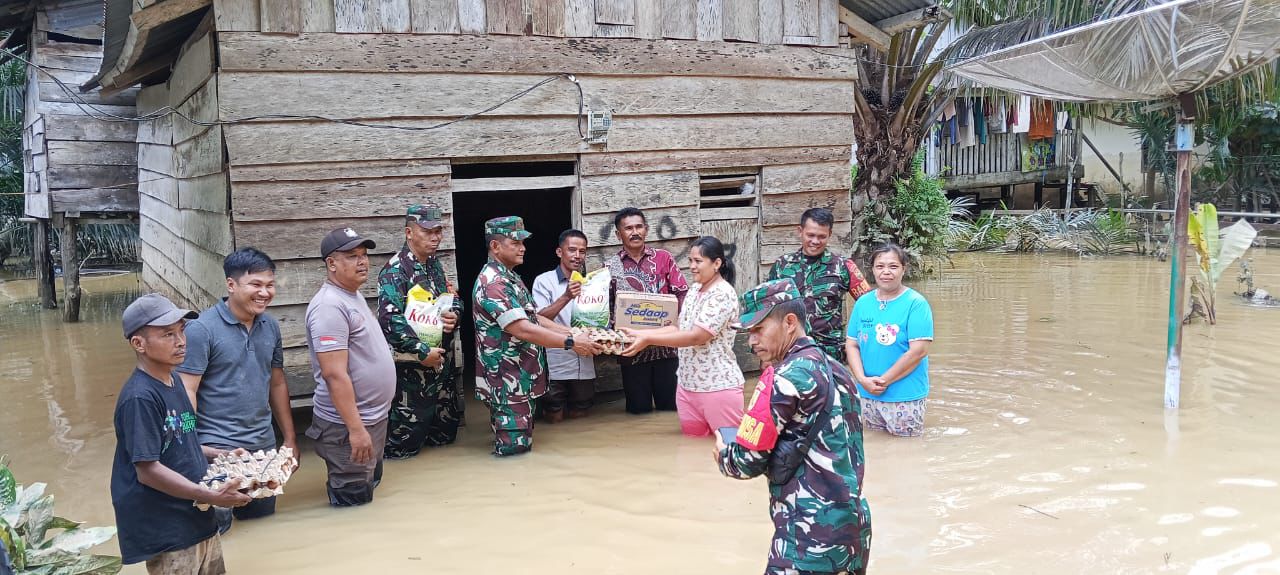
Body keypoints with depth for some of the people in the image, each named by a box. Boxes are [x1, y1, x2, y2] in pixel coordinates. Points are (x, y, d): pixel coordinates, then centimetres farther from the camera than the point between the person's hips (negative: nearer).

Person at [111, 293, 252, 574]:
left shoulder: (173, 381, 7)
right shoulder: (140, 398, -21)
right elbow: (148, 470, -23)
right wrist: (212, 497, -24)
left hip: (199, 520, 9)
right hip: (167, 533, -9)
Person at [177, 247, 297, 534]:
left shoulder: (270, 326, 6)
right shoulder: (201, 330, -13)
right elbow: (186, 392, -13)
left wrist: (290, 438, 15)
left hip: (264, 445, 6)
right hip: (217, 449, -6)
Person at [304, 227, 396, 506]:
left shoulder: (354, 296, 10)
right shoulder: (330, 305, -21)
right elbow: (335, 374, -26)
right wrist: (356, 428, -27)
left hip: (373, 417, 10)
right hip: (348, 425, -10)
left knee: (371, 484, 24)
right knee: (354, 502, 2)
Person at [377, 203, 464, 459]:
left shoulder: (435, 264, 11)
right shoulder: (395, 270, -15)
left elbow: (452, 299, 22)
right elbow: (390, 318, -24)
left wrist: (454, 314, -2)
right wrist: (423, 352, -23)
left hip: (442, 360, 8)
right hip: (411, 366, -8)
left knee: (445, 433, 18)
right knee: (404, 445, 1)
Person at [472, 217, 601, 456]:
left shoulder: (510, 278, 14)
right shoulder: (493, 282, -19)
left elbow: (533, 318, 16)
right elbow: (523, 330, -27)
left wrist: (571, 332, 4)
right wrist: (571, 344, -26)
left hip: (522, 377, 10)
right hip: (507, 382, -10)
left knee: (523, 443, 16)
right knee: (515, 447, -7)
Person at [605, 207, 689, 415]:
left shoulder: (663, 258, 4)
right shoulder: (611, 266, 3)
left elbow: (682, 293, 2)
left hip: (665, 344, 0)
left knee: (670, 405, 5)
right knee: (639, 409, 6)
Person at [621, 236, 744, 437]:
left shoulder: (723, 293, -16)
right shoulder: (694, 290, 11)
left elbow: (696, 336, -24)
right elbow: (680, 328, 13)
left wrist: (648, 340, -23)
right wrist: (638, 333, 2)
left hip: (719, 386, -8)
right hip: (688, 384, 8)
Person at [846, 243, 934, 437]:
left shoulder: (916, 303, -9)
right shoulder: (862, 303, 6)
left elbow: (919, 350, -16)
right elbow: (851, 344, 6)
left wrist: (884, 381, -15)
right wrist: (863, 379, -10)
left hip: (905, 397, -5)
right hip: (867, 395, 5)